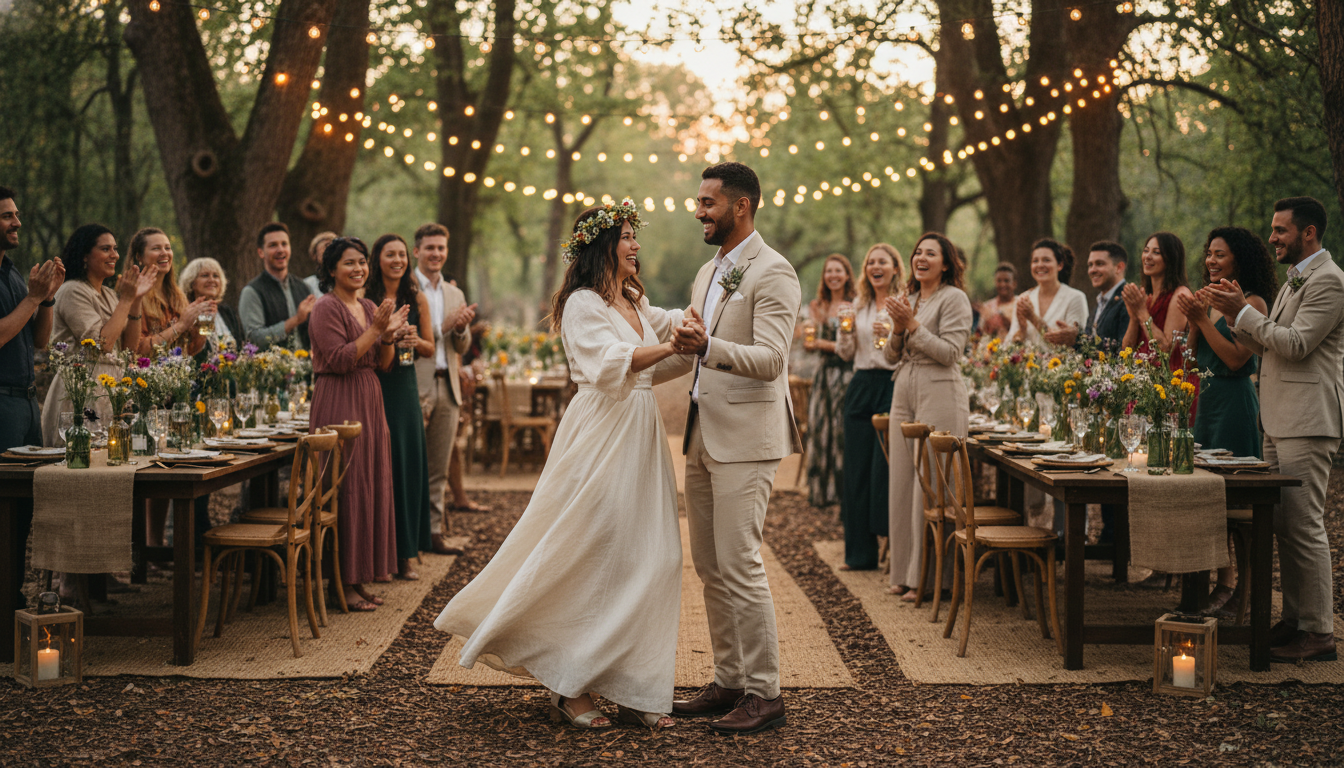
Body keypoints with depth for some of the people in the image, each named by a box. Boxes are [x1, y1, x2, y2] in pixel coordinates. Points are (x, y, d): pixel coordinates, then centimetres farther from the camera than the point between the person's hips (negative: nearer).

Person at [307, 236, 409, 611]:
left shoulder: (369, 308, 15)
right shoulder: (326, 308, -9)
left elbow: (382, 363, 14)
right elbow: (339, 359, -19)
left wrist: (388, 335, -4)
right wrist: (375, 329, -18)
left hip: (369, 400, 9)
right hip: (338, 403, -9)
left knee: (371, 485, 9)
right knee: (346, 488, -8)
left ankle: (358, 578, 16)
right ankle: (341, 583, -3)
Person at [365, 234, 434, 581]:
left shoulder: (417, 299, 8)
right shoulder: (363, 299, -2)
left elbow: (430, 349, 12)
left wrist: (416, 341, -10)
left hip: (405, 388, 3)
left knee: (407, 465, 4)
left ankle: (405, 554, 13)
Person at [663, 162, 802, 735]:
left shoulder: (772, 273, -11)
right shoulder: (708, 274, 17)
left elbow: (770, 359, -23)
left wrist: (708, 347, -35)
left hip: (745, 439, -9)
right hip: (703, 436, 9)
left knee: (739, 565, -9)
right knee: (709, 568, 12)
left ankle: (764, 694, -2)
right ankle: (729, 682, 21)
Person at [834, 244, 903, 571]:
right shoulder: (860, 305, 14)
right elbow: (846, 354, 16)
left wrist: (892, 336, -22)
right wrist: (844, 328, -2)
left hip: (893, 388, -6)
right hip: (861, 387, 6)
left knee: (886, 468, -8)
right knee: (857, 468, 6)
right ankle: (860, 553, 13)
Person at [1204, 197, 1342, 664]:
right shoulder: (1297, 280, 20)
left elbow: (1296, 344, -20)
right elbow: (1266, 345, 20)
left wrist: (1243, 311, -14)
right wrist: (1237, 314, 5)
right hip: (1279, 420, 10)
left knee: (1304, 525, -9)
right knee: (1284, 524, 13)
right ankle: (1293, 620, 20)